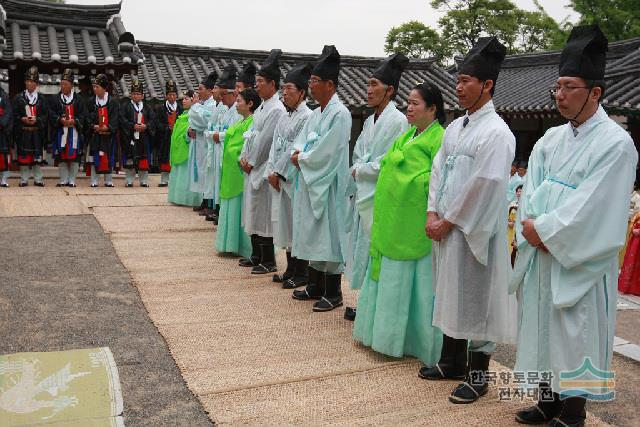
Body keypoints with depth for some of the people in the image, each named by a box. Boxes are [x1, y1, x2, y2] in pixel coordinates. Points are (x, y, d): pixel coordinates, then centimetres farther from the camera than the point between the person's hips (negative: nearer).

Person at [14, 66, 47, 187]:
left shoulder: (41, 99, 8)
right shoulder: (18, 98, 6)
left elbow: (45, 115, 3)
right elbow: (14, 115, 3)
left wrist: (36, 120, -14)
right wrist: (23, 119, -15)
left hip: (37, 132, 1)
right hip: (23, 132, 0)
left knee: (37, 156, 3)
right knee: (24, 156, 1)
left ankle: (38, 179, 11)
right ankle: (24, 180, 9)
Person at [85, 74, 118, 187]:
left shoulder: (113, 102, 0)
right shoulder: (91, 102, 7)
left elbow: (115, 118, -3)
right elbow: (88, 117, 4)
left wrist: (108, 127, -17)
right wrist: (94, 126, -14)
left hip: (108, 135, -1)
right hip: (95, 135, 2)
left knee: (109, 158, 4)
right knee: (94, 157, 1)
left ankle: (108, 181, 13)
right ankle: (94, 181, 7)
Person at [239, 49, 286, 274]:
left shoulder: (276, 110, -16)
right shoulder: (262, 107, 14)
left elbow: (264, 140, -17)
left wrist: (251, 162, -10)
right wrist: (244, 158, 6)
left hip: (263, 168, -9)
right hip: (252, 167, 9)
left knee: (263, 213, -3)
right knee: (253, 211, 15)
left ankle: (268, 261, 6)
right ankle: (257, 255, 26)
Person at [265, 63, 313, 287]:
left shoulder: (307, 117, -11)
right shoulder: (285, 117, 14)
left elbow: (295, 149, -15)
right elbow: (275, 146, 13)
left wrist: (278, 172, -12)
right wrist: (271, 172, 2)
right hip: (280, 179, 8)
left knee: (298, 225, -1)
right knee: (286, 224, 13)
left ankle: (300, 273, 10)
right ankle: (291, 270, 25)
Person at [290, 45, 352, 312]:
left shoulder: (340, 114, -14)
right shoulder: (316, 113, 13)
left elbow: (326, 152, -20)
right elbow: (301, 140, 15)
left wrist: (301, 158, -7)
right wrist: (299, 153, -7)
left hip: (328, 184, -9)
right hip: (309, 182, 9)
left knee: (329, 234, -2)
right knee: (313, 234, 14)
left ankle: (333, 293, 8)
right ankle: (315, 286, 27)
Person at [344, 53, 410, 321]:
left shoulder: (397, 120, -11)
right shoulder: (371, 120, 14)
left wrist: (360, 171, -8)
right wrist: (358, 171, 0)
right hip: (363, 195, 8)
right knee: (363, 249, 12)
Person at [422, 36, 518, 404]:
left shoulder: (496, 132, -15)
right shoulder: (456, 127, 11)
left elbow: (483, 186, -19)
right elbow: (438, 170, 11)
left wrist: (448, 221, -14)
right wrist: (433, 213, 0)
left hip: (474, 230, -8)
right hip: (446, 226, 8)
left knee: (475, 297, 2)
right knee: (451, 293, 17)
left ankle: (478, 375, 16)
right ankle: (452, 360, 33)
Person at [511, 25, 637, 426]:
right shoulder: (551, 139, 9)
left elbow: (590, 207, -18)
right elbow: (531, 190, 6)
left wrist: (543, 231, -13)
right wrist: (533, 226, -11)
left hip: (580, 262, -6)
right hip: (542, 254, 7)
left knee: (574, 334, 3)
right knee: (545, 329, 14)